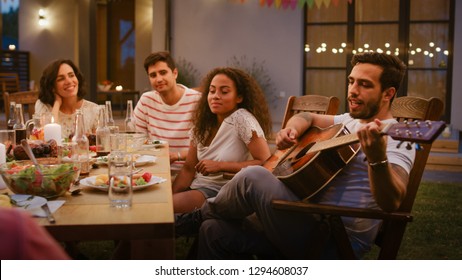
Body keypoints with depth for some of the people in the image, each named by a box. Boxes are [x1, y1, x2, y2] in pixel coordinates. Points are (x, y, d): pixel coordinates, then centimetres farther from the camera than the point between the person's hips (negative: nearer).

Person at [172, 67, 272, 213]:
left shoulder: (242, 119, -14)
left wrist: (220, 165, -19)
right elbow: (189, 168, 8)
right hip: (196, 186, 6)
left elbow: (266, 162, -19)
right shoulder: (203, 122, 6)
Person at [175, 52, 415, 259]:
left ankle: (198, 216, 6)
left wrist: (377, 157, -46)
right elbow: (307, 118, 31)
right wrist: (291, 130, 7)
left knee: (253, 177, -22)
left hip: (336, 242, -8)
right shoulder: (351, 121, 16)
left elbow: (391, 203, -26)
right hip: (310, 224, 8)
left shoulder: (395, 136, -10)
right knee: (215, 230, -4)